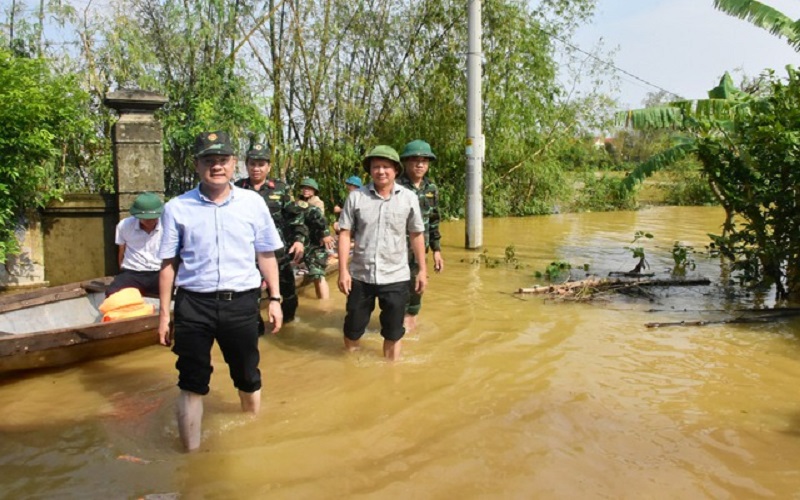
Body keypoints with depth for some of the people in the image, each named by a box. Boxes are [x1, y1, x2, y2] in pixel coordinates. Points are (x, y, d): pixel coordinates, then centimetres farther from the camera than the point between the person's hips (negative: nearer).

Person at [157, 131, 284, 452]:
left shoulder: (253, 203, 1)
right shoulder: (177, 209, -1)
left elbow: (266, 254, 8)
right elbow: (168, 264, 3)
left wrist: (275, 298, 5)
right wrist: (164, 314, 3)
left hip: (241, 302, 1)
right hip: (193, 304, -1)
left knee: (248, 378, 15)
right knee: (192, 383, 7)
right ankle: (190, 451, 23)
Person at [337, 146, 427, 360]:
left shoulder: (409, 198, -2)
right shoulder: (356, 197, -5)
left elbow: (416, 235, 5)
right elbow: (344, 234, -3)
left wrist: (422, 270, 5)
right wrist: (343, 270, -9)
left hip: (395, 277, 0)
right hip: (360, 276, 0)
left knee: (393, 333, 12)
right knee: (352, 329, 14)